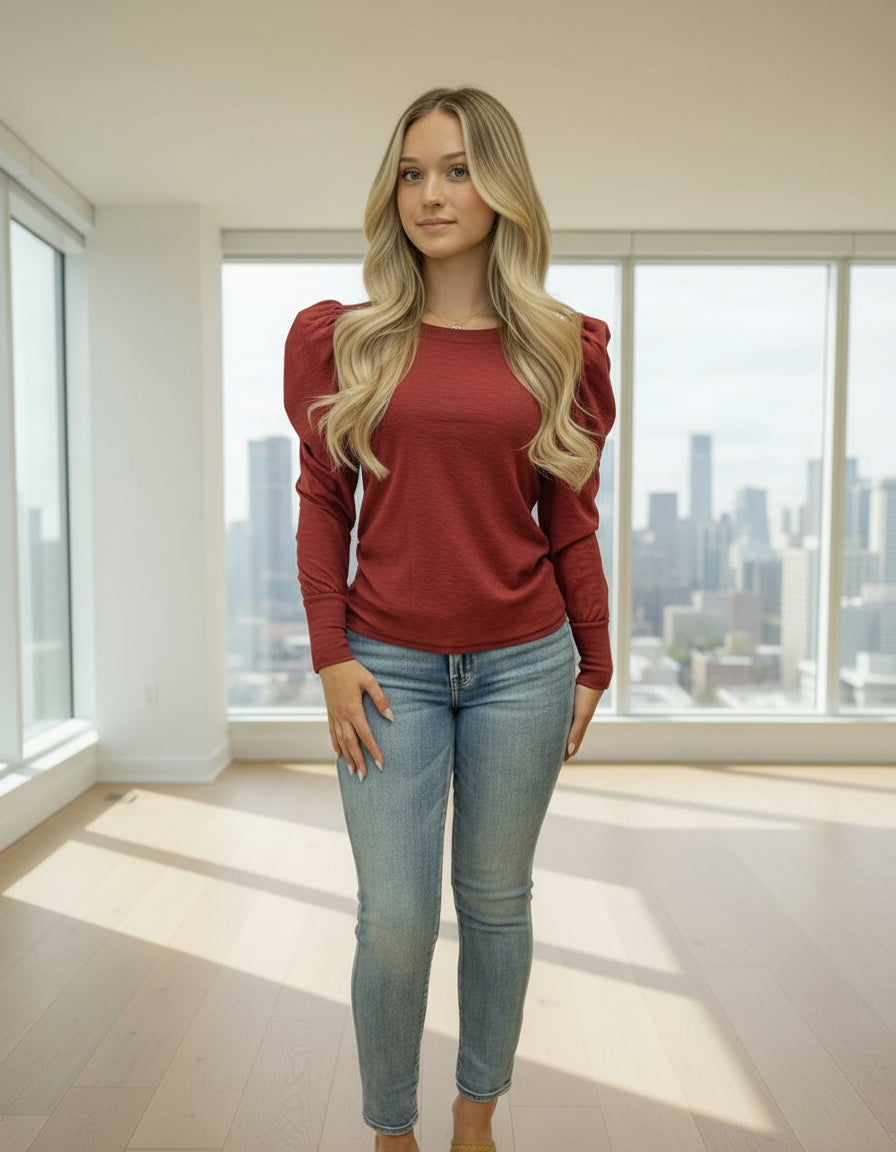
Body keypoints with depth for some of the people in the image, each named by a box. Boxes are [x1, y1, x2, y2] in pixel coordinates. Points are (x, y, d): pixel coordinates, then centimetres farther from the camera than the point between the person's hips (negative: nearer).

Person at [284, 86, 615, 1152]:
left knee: (496, 903, 13)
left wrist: (594, 663, 8)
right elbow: (323, 503, 2)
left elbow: (570, 520, 6)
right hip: (389, 666, 0)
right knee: (395, 921, 3)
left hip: (523, 665, 1)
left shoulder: (562, 346, 3)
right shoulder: (340, 336, 2)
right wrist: (331, 656, -5)